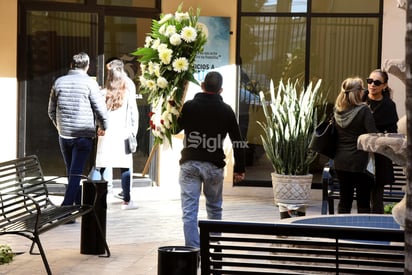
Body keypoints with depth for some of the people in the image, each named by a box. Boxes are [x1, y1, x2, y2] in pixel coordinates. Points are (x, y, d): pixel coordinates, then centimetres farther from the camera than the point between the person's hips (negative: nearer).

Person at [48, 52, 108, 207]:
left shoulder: (59, 82, 5)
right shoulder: (89, 83, -8)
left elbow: (51, 111, 12)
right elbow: (100, 110, -9)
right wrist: (103, 128, 9)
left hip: (64, 136, 5)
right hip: (84, 136, -4)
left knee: (71, 173, 18)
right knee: (76, 174, -5)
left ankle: (78, 205, 30)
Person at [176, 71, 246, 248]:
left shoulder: (189, 107, -2)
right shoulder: (226, 110, 1)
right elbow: (237, 141, 3)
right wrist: (239, 169, 10)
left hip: (190, 164, -1)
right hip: (214, 166, 1)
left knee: (189, 212, -1)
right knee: (214, 208, 20)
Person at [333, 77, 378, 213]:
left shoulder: (336, 110, 4)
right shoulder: (364, 110, -12)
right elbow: (373, 135, -17)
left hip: (340, 161, 5)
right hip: (359, 161, -5)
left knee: (344, 199, 13)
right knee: (363, 202, 4)